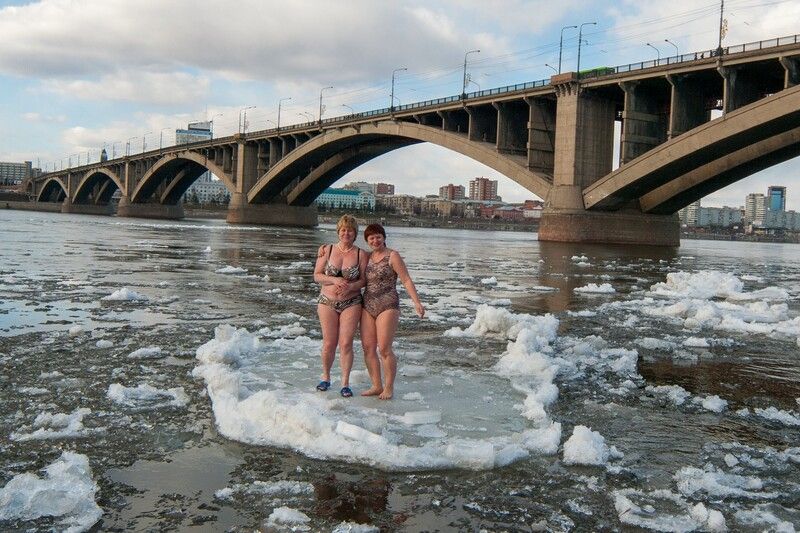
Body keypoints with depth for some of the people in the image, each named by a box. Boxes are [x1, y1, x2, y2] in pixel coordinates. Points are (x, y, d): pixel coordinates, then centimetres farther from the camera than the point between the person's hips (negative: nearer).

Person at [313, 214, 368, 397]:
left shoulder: (361, 254, 0)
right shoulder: (327, 250, 2)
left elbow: (364, 279, 0)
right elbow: (317, 275, 1)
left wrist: (350, 286, -19)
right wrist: (334, 280, -16)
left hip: (351, 303, -1)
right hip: (327, 302, 1)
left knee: (346, 343, -5)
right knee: (329, 344, 2)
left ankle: (345, 383, 6)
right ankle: (326, 377, 25)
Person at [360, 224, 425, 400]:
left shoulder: (392, 256, -5)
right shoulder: (367, 257, 13)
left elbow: (406, 280, -8)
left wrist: (417, 302, -16)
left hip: (387, 306, -6)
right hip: (368, 306, 6)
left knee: (384, 349, -8)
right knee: (368, 348, 3)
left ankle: (389, 387, 4)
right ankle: (376, 386, 12)